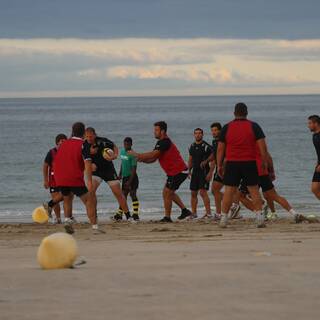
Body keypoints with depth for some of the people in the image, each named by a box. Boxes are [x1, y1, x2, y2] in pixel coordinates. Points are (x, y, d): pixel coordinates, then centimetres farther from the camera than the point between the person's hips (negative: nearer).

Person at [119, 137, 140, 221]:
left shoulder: (132, 154, -15)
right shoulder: (122, 151, 9)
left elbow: (134, 168, -18)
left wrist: (130, 181, -22)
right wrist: (120, 174, 22)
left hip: (132, 177, -8)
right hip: (125, 177, 8)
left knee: (133, 194, -9)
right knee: (123, 195, 12)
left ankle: (135, 214, -7)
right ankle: (120, 214, 18)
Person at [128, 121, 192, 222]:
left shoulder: (165, 142, -19)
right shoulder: (161, 142, 14)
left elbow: (152, 155, -26)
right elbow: (153, 159, 13)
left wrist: (137, 155, -18)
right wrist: (142, 159, -5)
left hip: (178, 172, -10)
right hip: (175, 171, 10)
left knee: (166, 193, -6)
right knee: (169, 192, 20)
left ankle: (167, 217, 1)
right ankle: (184, 210, 23)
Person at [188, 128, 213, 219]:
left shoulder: (206, 146, -9)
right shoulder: (192, 146, 12)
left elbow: (213, 160, -10)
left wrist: (210, 173, -16)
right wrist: (189, 170, 10)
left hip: (204, 171, -7)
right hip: (195, 172, 7)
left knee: (203, 192, -16)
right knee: (193, 193, 8)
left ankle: (208, 213, -14)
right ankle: (193, 213, 17)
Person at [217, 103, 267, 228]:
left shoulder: (227, 127, 3)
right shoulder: (253, 126, 1)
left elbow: (220, 148, 4)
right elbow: (262, 145, -4)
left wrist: (219, 165, 10)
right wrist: (264, 161, 4)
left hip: (232, 163, 0)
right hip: (250, 163, 0)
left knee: (229, 191, 3)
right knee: (254, 190, 5)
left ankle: (224, 218, 2)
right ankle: (260, 217, -1)